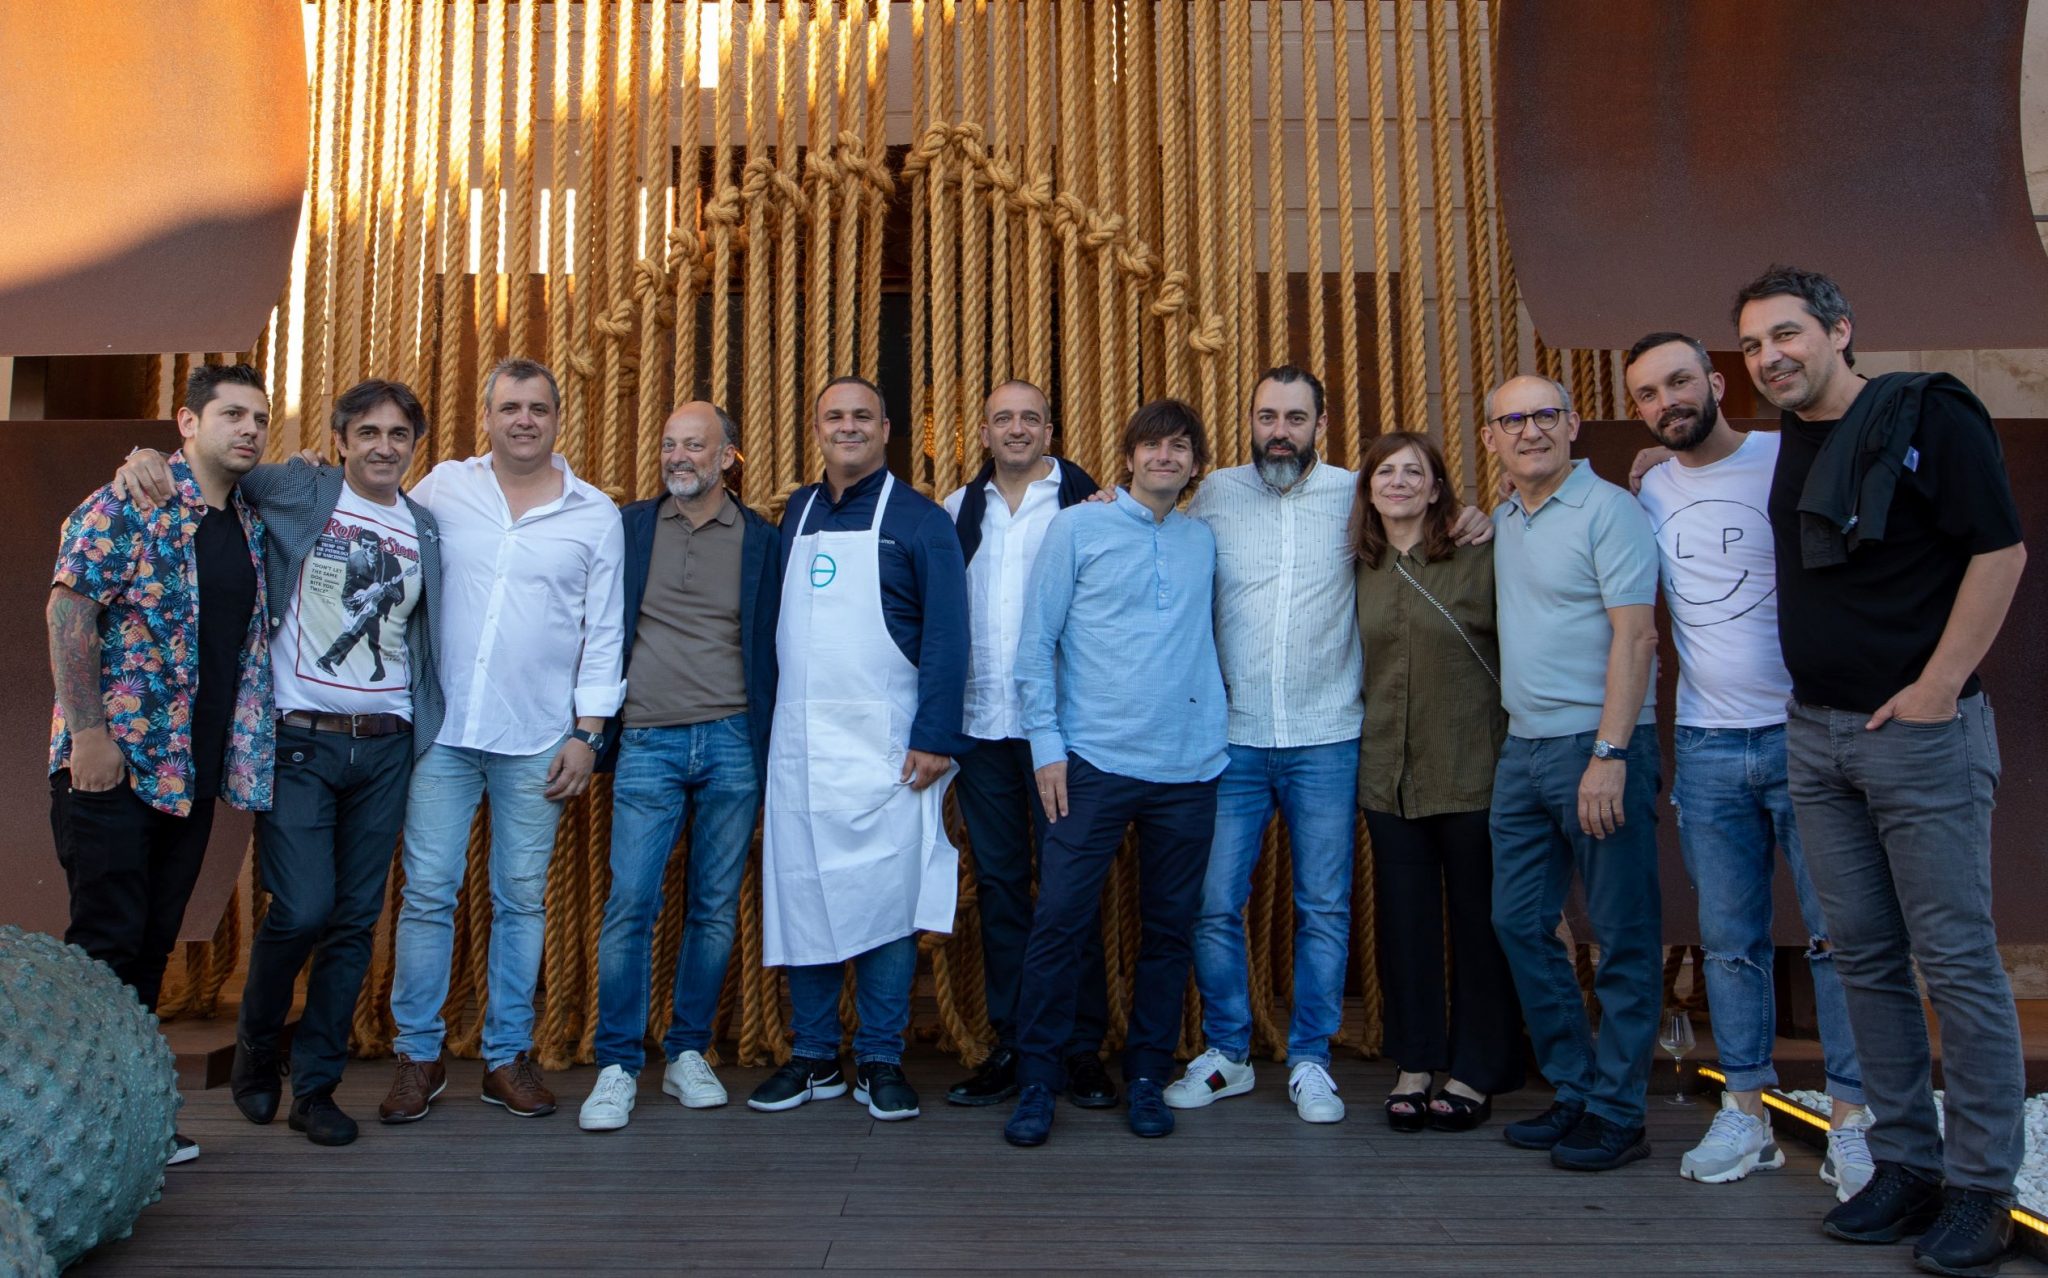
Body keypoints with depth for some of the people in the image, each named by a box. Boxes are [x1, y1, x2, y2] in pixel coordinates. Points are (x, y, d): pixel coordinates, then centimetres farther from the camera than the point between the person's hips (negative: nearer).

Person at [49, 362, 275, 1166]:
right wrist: (89, 732, -17)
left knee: (152, 944, 12)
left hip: (195, 768, 7)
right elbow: (68, 609, -13)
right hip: (114, 759, -6)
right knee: (105, 938, -3)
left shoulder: (250, 524, 13)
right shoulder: (128, 504, -8)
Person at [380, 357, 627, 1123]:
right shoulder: (441, 489, 6)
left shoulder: (596, 515, 5)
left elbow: (603, 634, 4)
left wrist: (587, 733, -1)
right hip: (442, 728, 0)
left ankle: (507, 1055, 18)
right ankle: (418, 1055, 16)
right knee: (427, 890, 2)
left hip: (537, 740, 0)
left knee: (520, 898, 7)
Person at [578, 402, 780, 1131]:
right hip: (647, 743, 0)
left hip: (731, 743, 1)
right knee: (630, 903, -6)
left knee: (715, 907, 6)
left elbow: (774, 647, 9)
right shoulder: (628, 528, 8)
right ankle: (617, 1068, 5)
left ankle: (688, 1055, 20)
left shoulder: (761, 541, 7)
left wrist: (771, 741, 3)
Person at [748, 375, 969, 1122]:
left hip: (884, 748, -4)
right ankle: (814, 1060, 20)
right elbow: (775, 622, 17)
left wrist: (935, 738, -14)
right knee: (801, 899, 7)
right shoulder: (797, 514, 15)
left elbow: (946, 635, -6)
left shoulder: (919, 520, 0)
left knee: (886, 904, 0)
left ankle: (882, 1063, 13)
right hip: (799, 746, 4)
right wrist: (764, 723, 9)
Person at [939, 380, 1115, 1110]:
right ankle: (1011, 1044, 19)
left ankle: (1083, 1049, 12)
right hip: (981, 723, 4)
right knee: (998, 882, 9)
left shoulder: (1085, 502, 1)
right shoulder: (958, 509, 12)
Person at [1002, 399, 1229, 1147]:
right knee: (1060, 922, -4)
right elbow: (1036, 643, 0)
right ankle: (1037, 1083, 9)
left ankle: (1147, 1077, 23)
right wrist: (1046, 743, -6)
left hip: (1190, 766, 4)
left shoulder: (1204, 541, 13)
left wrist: (1214, 722, 8)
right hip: (1095, 761, -3)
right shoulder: (1078, 528, 2)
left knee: (1169, 928, 9)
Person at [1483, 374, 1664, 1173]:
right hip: (1522, 749, 8)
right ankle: (1574, 1091, 24)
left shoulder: (1607, 510, -8)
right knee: (1519, 924, 11)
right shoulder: (1501, 522, 14)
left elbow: (1633, 635, -15)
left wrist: (1609, 754, -20)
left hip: (1598, 747, -8)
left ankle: (1617, 1113, 12)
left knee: (1623, 936, 1)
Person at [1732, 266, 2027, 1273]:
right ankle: (1906, 1163, 22)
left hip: (1918, 728, -6)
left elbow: (2000, 551, -11)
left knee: (1957, 961, 0)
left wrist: (1937, 687, -14)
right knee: (1866, 958, 11)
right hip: (1815, 736, 7)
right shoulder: (1782, 445, 12)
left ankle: (1980, 1187, 11)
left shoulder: (1927, 415, -7)